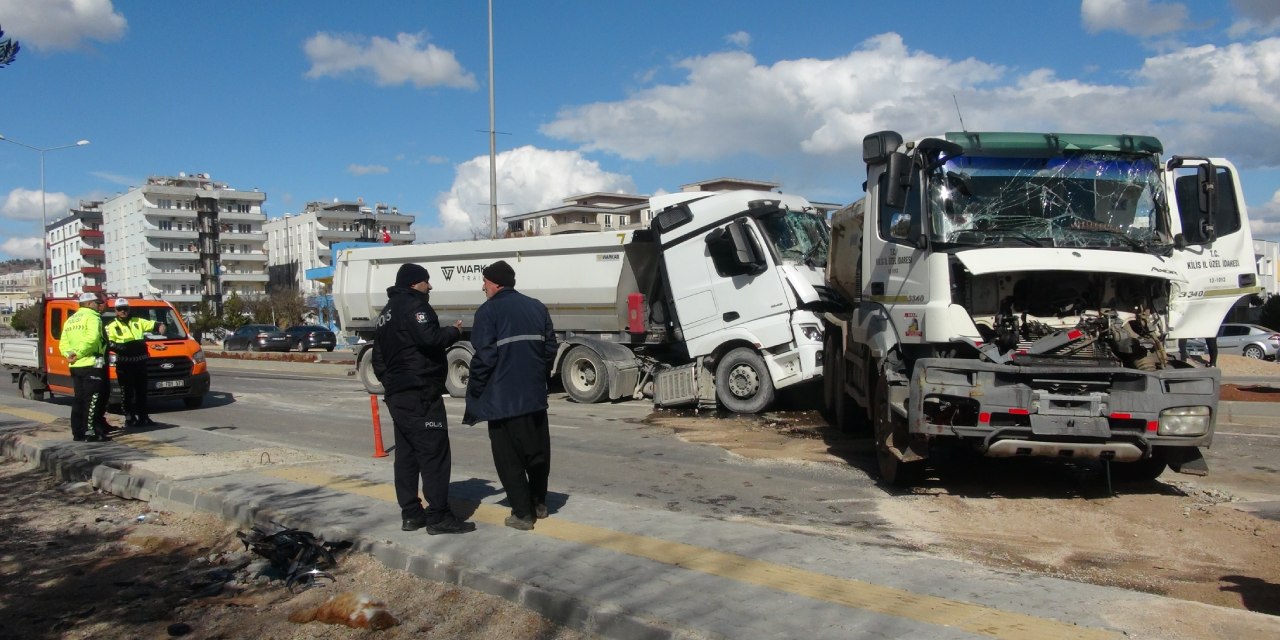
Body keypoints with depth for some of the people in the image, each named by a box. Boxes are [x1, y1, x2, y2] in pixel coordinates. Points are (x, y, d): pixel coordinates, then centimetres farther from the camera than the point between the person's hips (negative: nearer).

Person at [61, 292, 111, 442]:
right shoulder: (92, 317, -7)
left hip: (75, 366, 9)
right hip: (91, 365, -9)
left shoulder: (70, 320, 22)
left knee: (79, 400, 12)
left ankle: (78, 432, 15)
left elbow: (63, 344, 15)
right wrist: (78, 353, -18)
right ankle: (90, 432, -9)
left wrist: (70, 354, -1)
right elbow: (92, 338, -24)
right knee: (92, 400, -7)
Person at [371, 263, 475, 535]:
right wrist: (454, 331, -10)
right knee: (434, 453, -8)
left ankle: (411, 513, 14)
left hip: (397, 394, 10)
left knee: (406, 454, 10)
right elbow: (430, 338, -26)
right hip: (420, 394, -10)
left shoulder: (388, 311, 22)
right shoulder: (414, 305, -10)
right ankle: (438, 516, -8)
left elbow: (378, 356, 23)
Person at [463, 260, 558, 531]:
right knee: (537, 450, 17)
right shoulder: (536, 307, 8)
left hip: (502, 397, -6)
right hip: (535, 394, 6)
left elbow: (484, 356, -15)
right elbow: (550, 346, 8)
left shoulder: (489, 311, -9)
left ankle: (523, 513, 5)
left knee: (509, 457, 4)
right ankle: (539, 503, 30)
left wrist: (474, 390, -4)